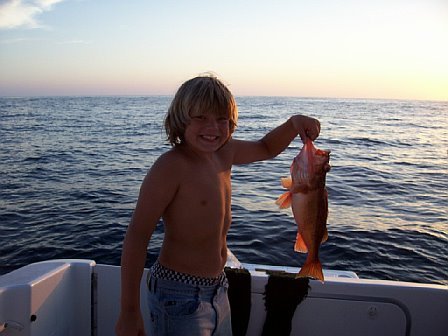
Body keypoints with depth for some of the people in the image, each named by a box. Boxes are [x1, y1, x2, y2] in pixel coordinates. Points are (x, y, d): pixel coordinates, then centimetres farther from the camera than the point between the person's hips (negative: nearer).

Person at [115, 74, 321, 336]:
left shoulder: (223, 152, 1)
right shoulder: (171, 166, -21)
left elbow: (266, 149, 20)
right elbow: (136, 237, -22)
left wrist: (294, 123, 1)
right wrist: (130, 312, -21)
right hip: (180, 295, -8)